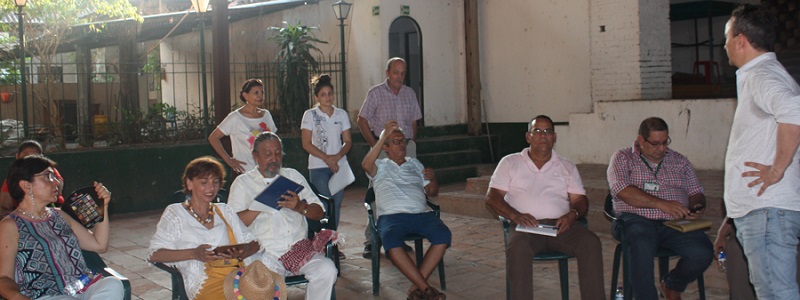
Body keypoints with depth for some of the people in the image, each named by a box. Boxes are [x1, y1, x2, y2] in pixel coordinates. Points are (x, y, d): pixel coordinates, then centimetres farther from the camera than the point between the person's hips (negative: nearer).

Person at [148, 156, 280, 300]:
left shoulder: (225, 211, 26)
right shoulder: (175, 213, 15)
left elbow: (254, 243, 19)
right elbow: (154, 254, 3)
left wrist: (242, 252, -6)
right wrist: (194, 253, -11)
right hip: (205, 280, -4)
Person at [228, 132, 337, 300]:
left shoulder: (293, 176, 21)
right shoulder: (242, 183, 11)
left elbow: (319, 212, 14)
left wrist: (299, 207, -7)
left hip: (300, 248, 3)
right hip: (266, 253, -3)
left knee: (327, 270, -24)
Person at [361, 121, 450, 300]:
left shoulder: (414, 163, 30)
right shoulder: (380, 166, 18)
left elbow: (432, 193, 26)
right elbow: (366, 165, -9)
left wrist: (433, 179, 3)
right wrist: (383, 136, -13)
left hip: (421, 213, 3)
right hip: (391, 216, -3)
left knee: (443, 235, -29)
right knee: (391, 241, -38)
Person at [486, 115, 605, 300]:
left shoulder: (567, 167, 23)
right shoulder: (510, 163, 15)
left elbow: (580, 201, 15)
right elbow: (492, 198, 7)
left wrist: (572, 214, -10)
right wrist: (515, 216, -13)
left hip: (560, 226, 2)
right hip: (526, 227, -2)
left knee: (590, 242, -28)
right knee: (518, 248, -37)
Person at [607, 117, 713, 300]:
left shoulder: (679, 161, 21)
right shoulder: (623, 158, 8)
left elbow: (696, 193, 21)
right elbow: (623, 191, -9)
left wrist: (697, 206, -5)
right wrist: (662, 204, -18)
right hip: (637, 220, -4)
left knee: (703, 253, -23)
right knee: (642, 247, -38)